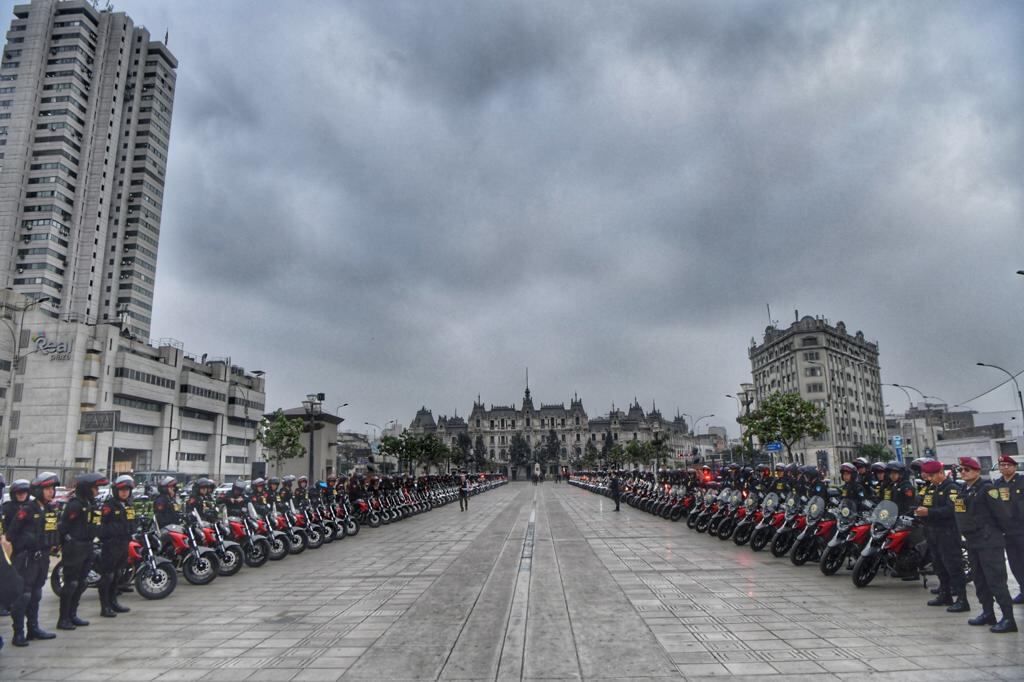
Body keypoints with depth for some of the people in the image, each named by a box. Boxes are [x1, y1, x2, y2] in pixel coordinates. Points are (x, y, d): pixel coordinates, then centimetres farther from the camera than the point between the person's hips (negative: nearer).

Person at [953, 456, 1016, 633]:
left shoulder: (986, 488, -13)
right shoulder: (963, 490, 12)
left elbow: (1001, 511, -15)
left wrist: (999, 530, -4)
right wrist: (966, 532, 14)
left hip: (989, 542, -9)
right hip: (972, 542, 9)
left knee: (996, 581, -7)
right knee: (980, 581, 15)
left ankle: (1008, 618, -2)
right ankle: (988, 613, 26)